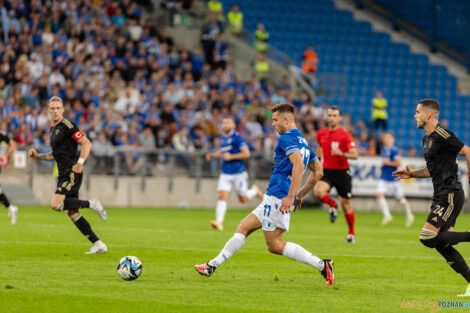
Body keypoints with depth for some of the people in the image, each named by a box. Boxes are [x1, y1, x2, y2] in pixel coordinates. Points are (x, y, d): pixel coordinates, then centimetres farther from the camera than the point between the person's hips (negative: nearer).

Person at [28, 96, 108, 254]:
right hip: (64, 174, 9)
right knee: (72, 213, 5)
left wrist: (80, 162, -23)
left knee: (56, 204, -21)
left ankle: (92, 204, -8)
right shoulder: (53, 129, 19)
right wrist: (37, 155, 15)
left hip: (72, 173, -9)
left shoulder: (67, 126, -9)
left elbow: (86, 143, -14)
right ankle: (98, 244, 7)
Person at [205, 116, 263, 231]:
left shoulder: (237, 138, -12)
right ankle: (219, 222, -19)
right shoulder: (222, 138, 11)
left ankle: (255, 190, 38)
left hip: (238, 173, -5)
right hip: (225, 173, 5)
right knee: (222, 196, -13)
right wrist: (213, 155, 11)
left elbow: (246, 153, -17)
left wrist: (230, 156, -20)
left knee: (243, 199, 7)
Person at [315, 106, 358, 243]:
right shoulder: (321, 133, 5)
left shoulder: (345, 134, -10)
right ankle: (332, 205, 7)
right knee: (318, 191, -27)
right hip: (327, 170, 3)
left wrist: (341, 154, -31)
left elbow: (355, 155, -15)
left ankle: (351, 232, 24)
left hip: (342, 171, -3)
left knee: (345, 204, 3)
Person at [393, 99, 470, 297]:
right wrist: (411, 174, 14)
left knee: (428, 238, -15)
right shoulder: (427, 139, 17)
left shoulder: (442, 136, -13)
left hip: (450, 196, -10)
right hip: (441, 197, 10)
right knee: (442, 246, 5)